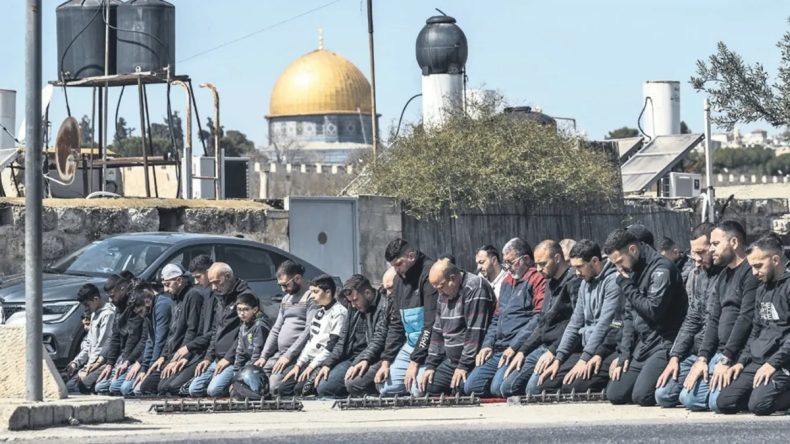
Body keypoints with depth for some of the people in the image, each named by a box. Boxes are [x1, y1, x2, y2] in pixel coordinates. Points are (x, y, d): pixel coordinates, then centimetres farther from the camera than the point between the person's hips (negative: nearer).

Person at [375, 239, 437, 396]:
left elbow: (431, 324, -20)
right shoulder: (400, 278, 12)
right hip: (409, 344, 9)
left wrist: (415, 362, -21)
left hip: (428, 346, -9)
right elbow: (396, 324, 17)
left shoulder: (429, 273, -15)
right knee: (387, 388, 2)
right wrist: (386, 361, 8)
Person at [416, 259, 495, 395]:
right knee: (420, 389, 0)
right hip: (451, 361, 9)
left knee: (464, 388, -31)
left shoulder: (474, 288, -17)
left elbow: (475, 332, -22)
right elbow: (438, 332, 19)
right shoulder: (444, 294, 12)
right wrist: (431, 365, 12)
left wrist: (464, 365, -21)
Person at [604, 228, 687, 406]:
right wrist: (624, 354, 8)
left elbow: (654, 310, -21)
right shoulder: (633, 272, 14)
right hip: (640, 348, 9)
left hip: (664, 346, -9)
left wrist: (627, 286, -12)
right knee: (615, 395, 0)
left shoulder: (662, 268, -13)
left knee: (642, 395, -25)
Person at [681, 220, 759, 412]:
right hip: (720, 354, 9)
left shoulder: (751, 273, -9)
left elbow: (746, 319, -17)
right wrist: (702, 358, 3)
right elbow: (713, 320, 15)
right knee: (689, 397, -3)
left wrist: (726, 360, -19)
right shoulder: (723, 276, 20)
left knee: (717, 400, -27)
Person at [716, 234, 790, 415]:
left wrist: (773, 363, -19)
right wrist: (742, 362, 11)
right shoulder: (762, 290, 18)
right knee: (724, 402, -7)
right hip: (757, 362, 8)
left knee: (759, 404, -29)